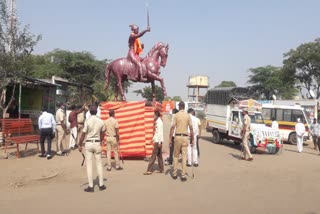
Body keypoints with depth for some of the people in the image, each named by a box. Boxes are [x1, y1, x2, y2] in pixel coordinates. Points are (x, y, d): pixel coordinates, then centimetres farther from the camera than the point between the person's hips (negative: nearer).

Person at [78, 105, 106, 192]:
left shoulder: (88, 121, -12)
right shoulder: (101, 121, 0)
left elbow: (83, 134, -11)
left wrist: (80, 145, -2)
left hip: (89, 143, -3)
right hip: (97, 143, 3)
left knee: (89, 165, 3)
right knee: (99, 164, 11)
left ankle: (91, 186, 4)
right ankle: (101, 185, 15)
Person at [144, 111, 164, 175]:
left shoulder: (159, 122, -14)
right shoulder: (157, 122, 14)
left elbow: (160, 133, -19)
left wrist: (159, 142, -21)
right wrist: (153, 138, 17)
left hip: (158, 141, -10)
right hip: (157, 141, 10)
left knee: (153, 156, -7)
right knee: (159, 155, 12)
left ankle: (149, 170, -5)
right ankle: (161, 169, 17)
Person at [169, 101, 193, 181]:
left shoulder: (176, 115, -2)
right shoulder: (188, 116, 2)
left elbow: (172, 127, -7)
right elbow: (191, 128, 0)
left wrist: (170, 138, -3)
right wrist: (192, 139, 7)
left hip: (177, 136, -1)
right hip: (185, 137, 1)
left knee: (176, 156, 12)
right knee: (184, 157, 4)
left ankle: (174, 174, 17)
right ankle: (183, 175, 4)